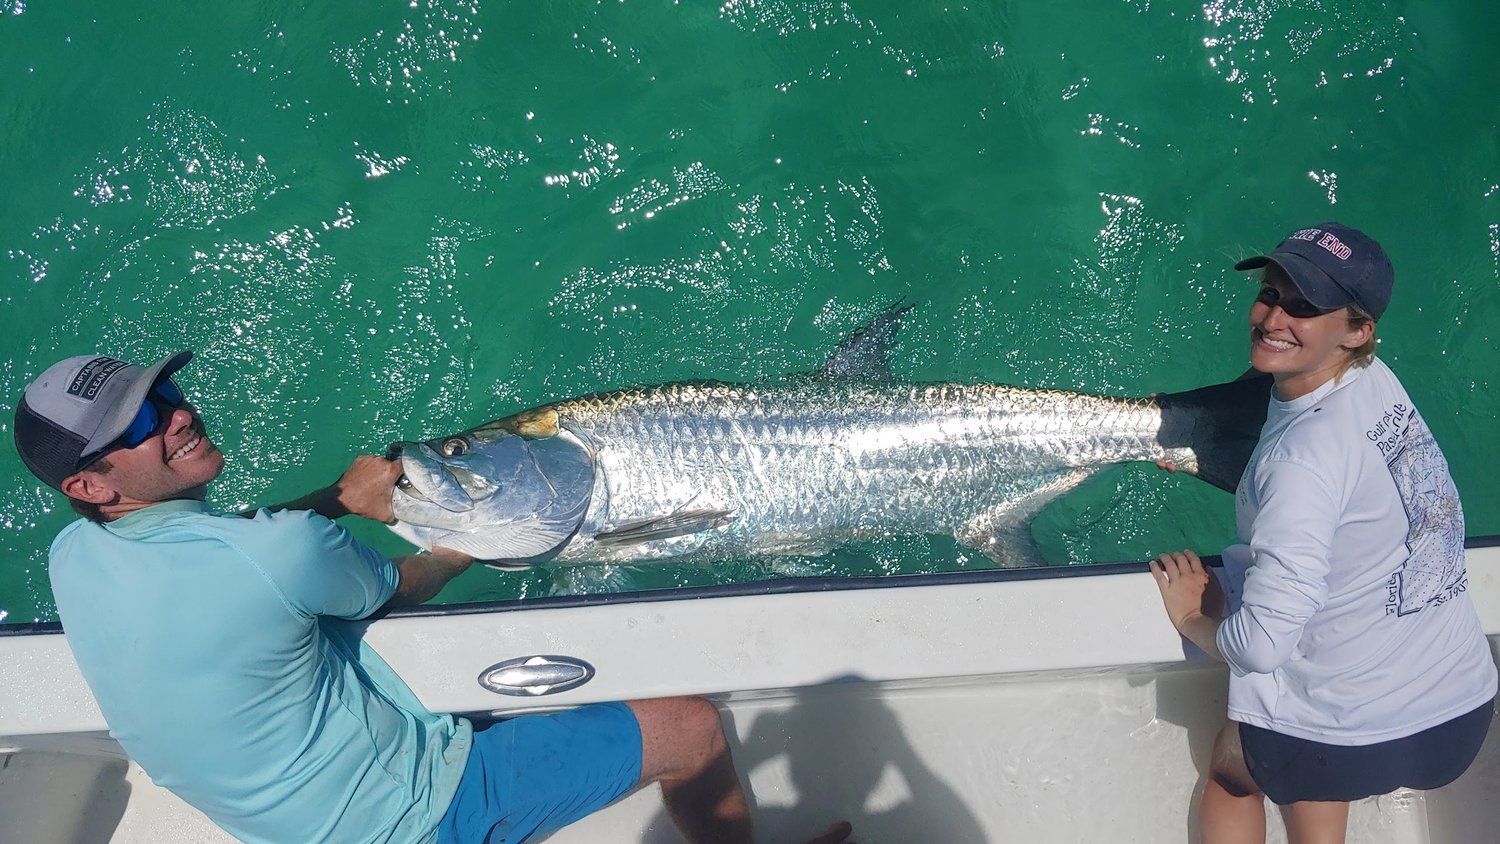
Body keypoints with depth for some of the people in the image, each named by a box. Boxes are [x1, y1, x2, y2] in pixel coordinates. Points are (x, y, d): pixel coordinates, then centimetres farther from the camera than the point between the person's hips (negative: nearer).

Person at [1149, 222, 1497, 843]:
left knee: (1229, 762, 23)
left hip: (1372, 737, -7)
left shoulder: (1304, 454, -26)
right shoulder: (1375, 379, -2)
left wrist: (1191, 619, -6)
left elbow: (1259, 646, -26)